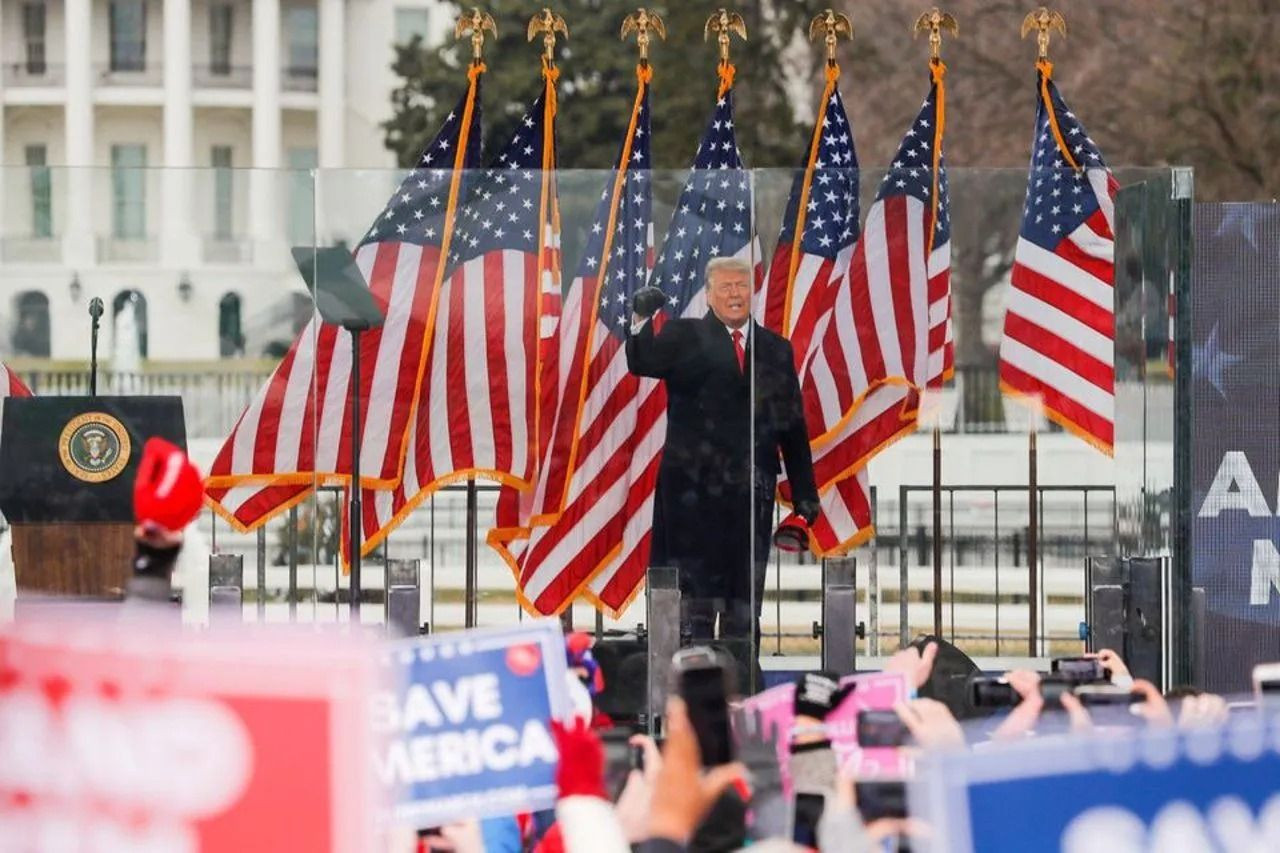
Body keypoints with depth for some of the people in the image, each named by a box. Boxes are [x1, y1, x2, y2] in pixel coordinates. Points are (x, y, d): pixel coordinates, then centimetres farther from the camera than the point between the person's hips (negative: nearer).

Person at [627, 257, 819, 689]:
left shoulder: (775, 349, 14)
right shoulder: (684, 337, 5)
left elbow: (793, 425, 14)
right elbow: (643, 363, -14)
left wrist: (804, 491, 11)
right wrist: (642, 322, -32)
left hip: (753, 488, 3)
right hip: (695, 487, -3)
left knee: (746, 597, 5)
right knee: (697, 590, -3)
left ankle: (742, 683, 8)